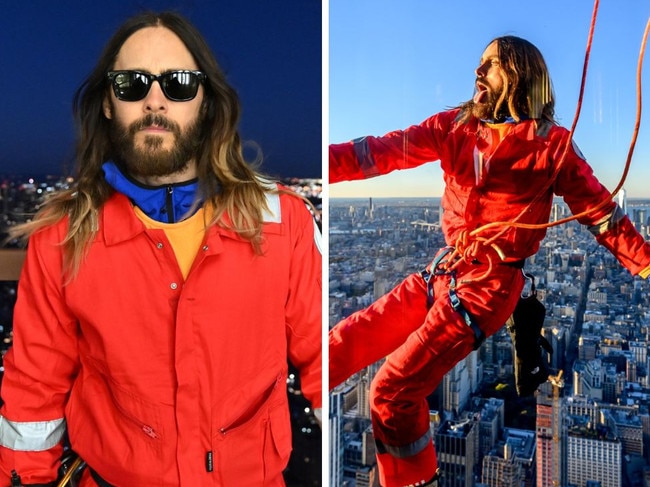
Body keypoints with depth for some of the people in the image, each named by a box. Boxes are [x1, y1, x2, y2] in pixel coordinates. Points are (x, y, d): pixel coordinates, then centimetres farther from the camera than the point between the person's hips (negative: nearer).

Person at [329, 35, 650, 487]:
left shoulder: (552, 144, -5)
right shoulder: (455, 126, 5)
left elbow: (601, 212, 0)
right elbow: (384, 151, -6)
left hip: (489, 285, -5)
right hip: (442, 272, 5)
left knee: (394, 390, -12)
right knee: (343, 345, 2)